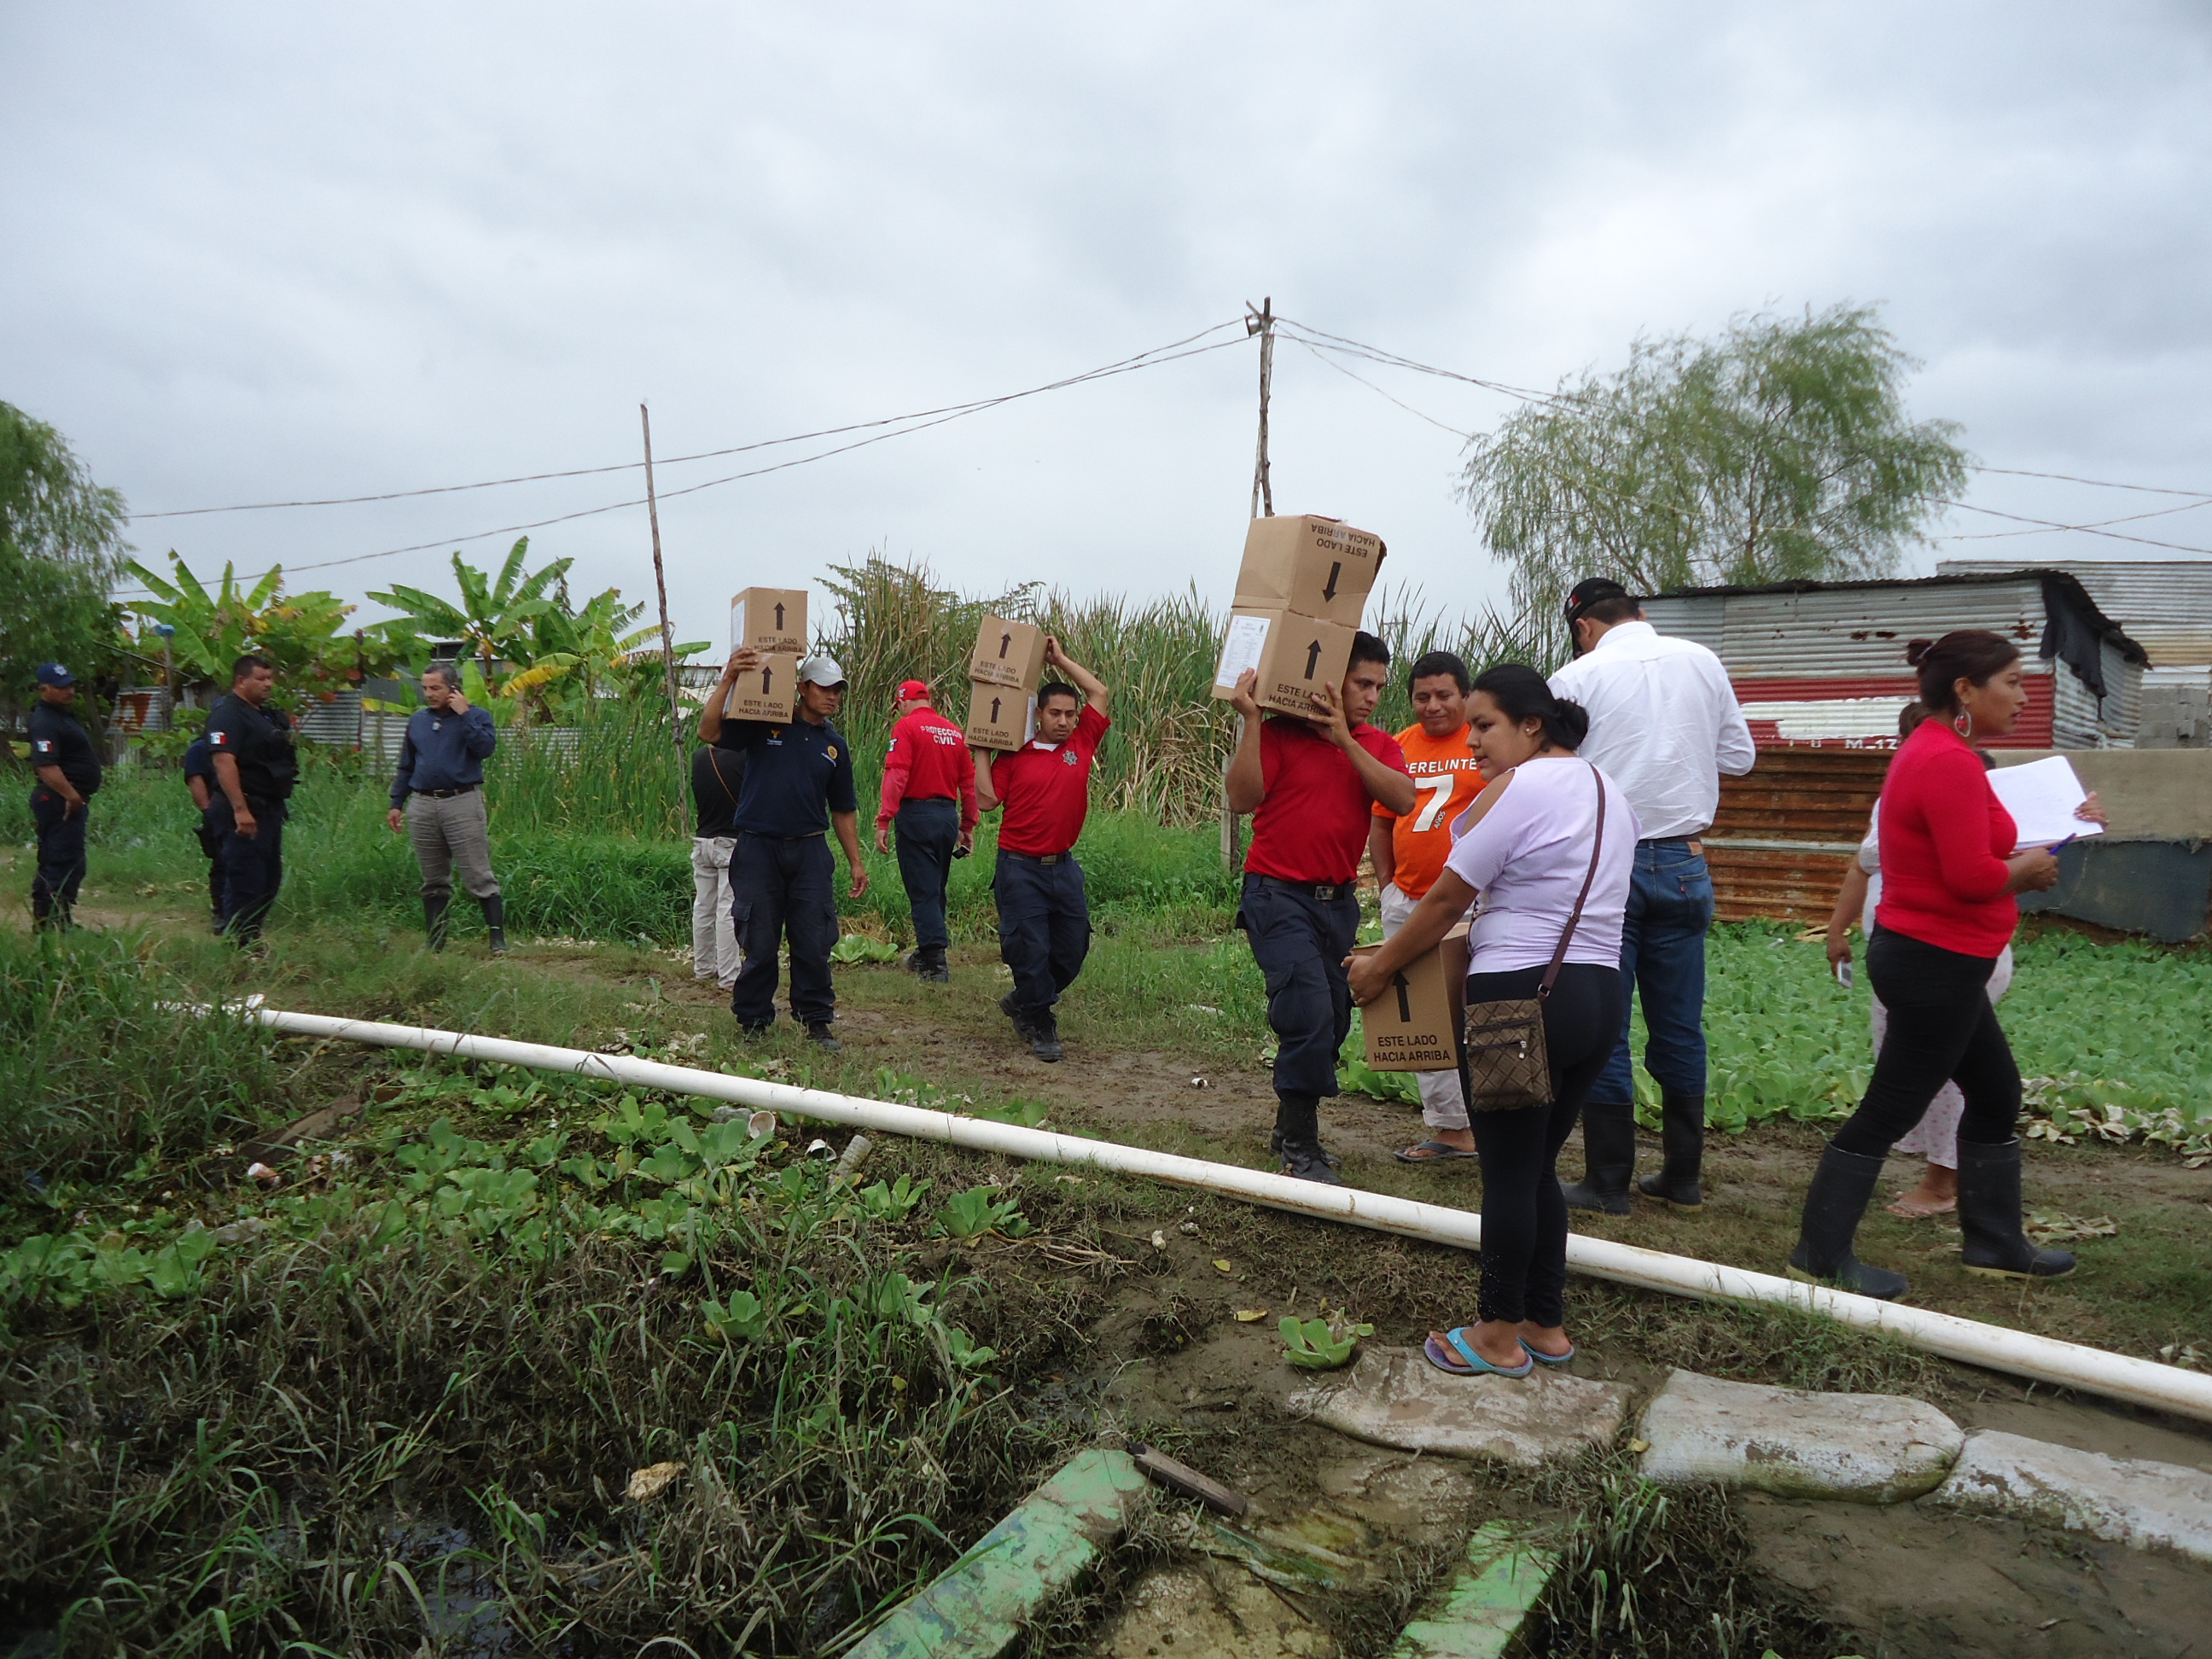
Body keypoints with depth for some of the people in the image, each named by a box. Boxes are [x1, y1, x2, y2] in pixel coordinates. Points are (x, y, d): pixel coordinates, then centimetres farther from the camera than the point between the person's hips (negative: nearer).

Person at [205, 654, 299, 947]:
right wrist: (240, 809, -29)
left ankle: (252, 939, 24)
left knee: (270, 879, 15)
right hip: (246, 810, -10)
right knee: (245, 882, -7)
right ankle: (238, 946, 0)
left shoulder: (268, 715, 18)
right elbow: (224, 761, -23)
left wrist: (281, 803, 21)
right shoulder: (228, 713, -12)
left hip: (270, 807, 10)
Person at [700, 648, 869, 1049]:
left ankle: (817, 1020, 16)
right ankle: (753, 1021, 19)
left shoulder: (835, 745, 12)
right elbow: (708, 732, -13)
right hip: (758, 849, -3)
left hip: (810, 850, 3)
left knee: (814, 944, 3)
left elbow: (843, 809, 16)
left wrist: (856, 862, 13)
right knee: (759, 944, 4)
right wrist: (728, 680, -21)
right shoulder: (764, 725, 0)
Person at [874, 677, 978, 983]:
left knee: (922, 892, -1)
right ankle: (926, 953, 30)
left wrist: (884, 820, -20)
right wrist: (968, 826, 16)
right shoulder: (954, 731, 10)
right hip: (949, 815, 6)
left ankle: (936, 963, -5)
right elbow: (969, 781, 10)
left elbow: (896, 776, -18)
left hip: (917, 813, -6)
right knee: (936, 888, 18)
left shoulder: (906, 726, -7)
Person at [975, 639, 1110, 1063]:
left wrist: (1060, 659, 11)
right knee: (1030, 949, -1)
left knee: (1072, 949, 11)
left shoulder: (1082, 745, 6)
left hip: (1064, 868, 4)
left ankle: (1023, 1003, 33)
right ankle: (1041, 1026, 16)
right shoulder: (1013, 756, -2)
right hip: (1020, 869, -4)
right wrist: (982, 751, -4)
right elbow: (988, 799, -6)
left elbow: (1099, 692, 9)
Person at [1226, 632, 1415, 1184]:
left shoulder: (1378, 746, 8)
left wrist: (1346, 740, -16)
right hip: (1279, 895, -6)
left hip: (1339, 901, 6)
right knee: (1310, 1014, -16)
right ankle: (1301, 1148, -1)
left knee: (1333, 1023, 12)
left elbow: (1402, 799, -11)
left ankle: (1291, 1125, 31)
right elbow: (1242, 799, -16)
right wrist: (1250, 721, -21)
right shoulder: (1280, 732, -5)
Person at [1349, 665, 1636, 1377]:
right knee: (1538, 1165, 18)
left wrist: (1381, 966, -1)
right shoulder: (1607, 790, 16)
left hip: (1521, 997, -9)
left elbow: (1446, 899, -10)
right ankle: (1547, 1326, 26)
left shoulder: (1515, 788, -11)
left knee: (1508, 1171, 2)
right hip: (1601, 995, 9)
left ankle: (1500, 1338, 13)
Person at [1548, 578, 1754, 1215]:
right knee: (1679, 1026, 12)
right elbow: (1739, 757, 10)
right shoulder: (1702, 663, 4)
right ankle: (1683, 1176, 22)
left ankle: (1608, 1182, 10)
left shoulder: (1576, 677, -6)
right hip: (1683, 863, 4)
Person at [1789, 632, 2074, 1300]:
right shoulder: (1951, 762, -21)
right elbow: (1972, 876, -26)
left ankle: (1994, 1243, 31)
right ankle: (1820, 1255, 7)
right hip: (1938, 964, -11)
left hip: (1930, 958, 11)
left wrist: (2014, 858, 4)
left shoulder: (1930, 752, 12)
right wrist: (2028, 869, -7)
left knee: (1997, 1094, 20)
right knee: (1889, 1111, -2)